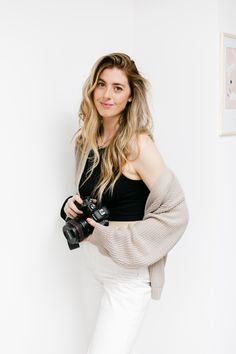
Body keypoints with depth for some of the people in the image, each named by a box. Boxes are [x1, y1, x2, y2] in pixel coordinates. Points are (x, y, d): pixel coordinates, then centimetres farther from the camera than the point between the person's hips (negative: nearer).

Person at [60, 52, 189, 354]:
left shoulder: (137, 144, -16)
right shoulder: (87, 141, 5)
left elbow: (174, 212, -17)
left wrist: (109, 236, -19)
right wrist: (71, 205, -4)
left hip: (127, 274, -6)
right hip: (96, 267, 6)